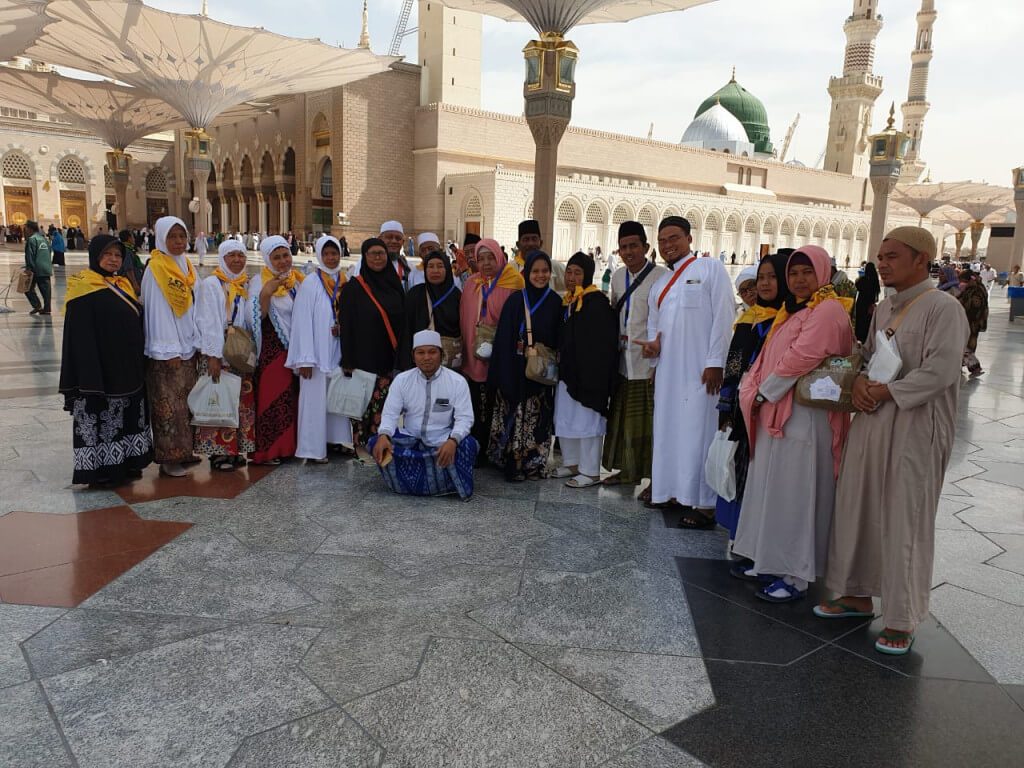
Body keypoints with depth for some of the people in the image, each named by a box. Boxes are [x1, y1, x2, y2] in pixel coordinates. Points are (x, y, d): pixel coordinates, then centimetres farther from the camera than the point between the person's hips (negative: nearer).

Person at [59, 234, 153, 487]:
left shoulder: (123, 285, 13)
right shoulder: (84, 288, -10)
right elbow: (81, 336, -16)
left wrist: (139, 367, 12)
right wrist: (90, 378, -21)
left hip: (128, 368, 8)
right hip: (101, 368, -8)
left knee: (127, 416, 14)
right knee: (100, 416, 0)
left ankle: (126, 464, 24)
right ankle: (100, 471, 10)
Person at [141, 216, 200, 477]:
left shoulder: (188, 266, 11)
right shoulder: (156, 269, -9)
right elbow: (157, 311, -12)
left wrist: (198, 341, 8)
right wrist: (169, 350, -16)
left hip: (188, 345, 7)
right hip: (166, 350, -7)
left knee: (186, 399, 12)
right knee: (168, 403, -4)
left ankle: (183, 450, 21)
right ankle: (168, 458, 3)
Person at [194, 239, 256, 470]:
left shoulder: (246, 285, 14)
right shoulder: (211, 284, -3)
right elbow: (209, 322, -10)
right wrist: (212, 356, -16)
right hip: (218, 354, -5)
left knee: (242, 402, 6)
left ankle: (235, 449, 16)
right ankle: (217, 452, 4)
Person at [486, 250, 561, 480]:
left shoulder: (555, 303, 6)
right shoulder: (515, 300, 0)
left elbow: (559, 339, 10)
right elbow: (504, 338, -3)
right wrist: (504, 373, -10)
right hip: (517, 368, -2)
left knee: (538, 418, 6)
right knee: (515, 415, -2)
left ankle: (534, 464, 17)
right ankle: (513, 465, 7)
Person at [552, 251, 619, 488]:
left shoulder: (596, 302, -12)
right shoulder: (567, 301, 13)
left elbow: (601, 344, -17)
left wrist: (590, 375, -20)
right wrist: (559, 361, 9)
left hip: (587, 373, -9)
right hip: (567, 371, 9)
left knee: (586, 420, -4)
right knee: (564, 418, 13)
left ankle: (590, 472, 5)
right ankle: (572, 463, 26)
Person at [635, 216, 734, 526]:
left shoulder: (710, 269, 0)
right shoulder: (659, 284, 20)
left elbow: (723, 316, -8)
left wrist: (715, 361, -15)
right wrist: (652, 345, 0)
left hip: (700, 371, -7)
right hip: (667, 369, 7)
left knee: (699, 430, -7)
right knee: (667, 429, 9)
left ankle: (705, 505, -3)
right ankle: (672, 491, 21)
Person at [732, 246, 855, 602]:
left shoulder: (828, 310, -13)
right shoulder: (792, 309, 18)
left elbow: (800, 359, -21)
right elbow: (769, 358, 17)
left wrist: (764, 394, -13)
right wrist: (756, 391, 3)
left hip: (802, 418, -9)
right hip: (774, 413, 9)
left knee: (792, 493, -3)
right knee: (770, 489, 14)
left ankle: (795, 575, 7)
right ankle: (768, 559, 25)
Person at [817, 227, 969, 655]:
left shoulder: (943, 308, -11)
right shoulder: (883, 308, 13)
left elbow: (940, 370, -19)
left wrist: (884, 391, -15)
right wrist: (859, 382, -3)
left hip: (916, 428, -7)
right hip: (871, 421, 8)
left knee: (904, 520, -1)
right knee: (858, 509, 12)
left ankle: (901, 620, 13)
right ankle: (858, 595, 29)